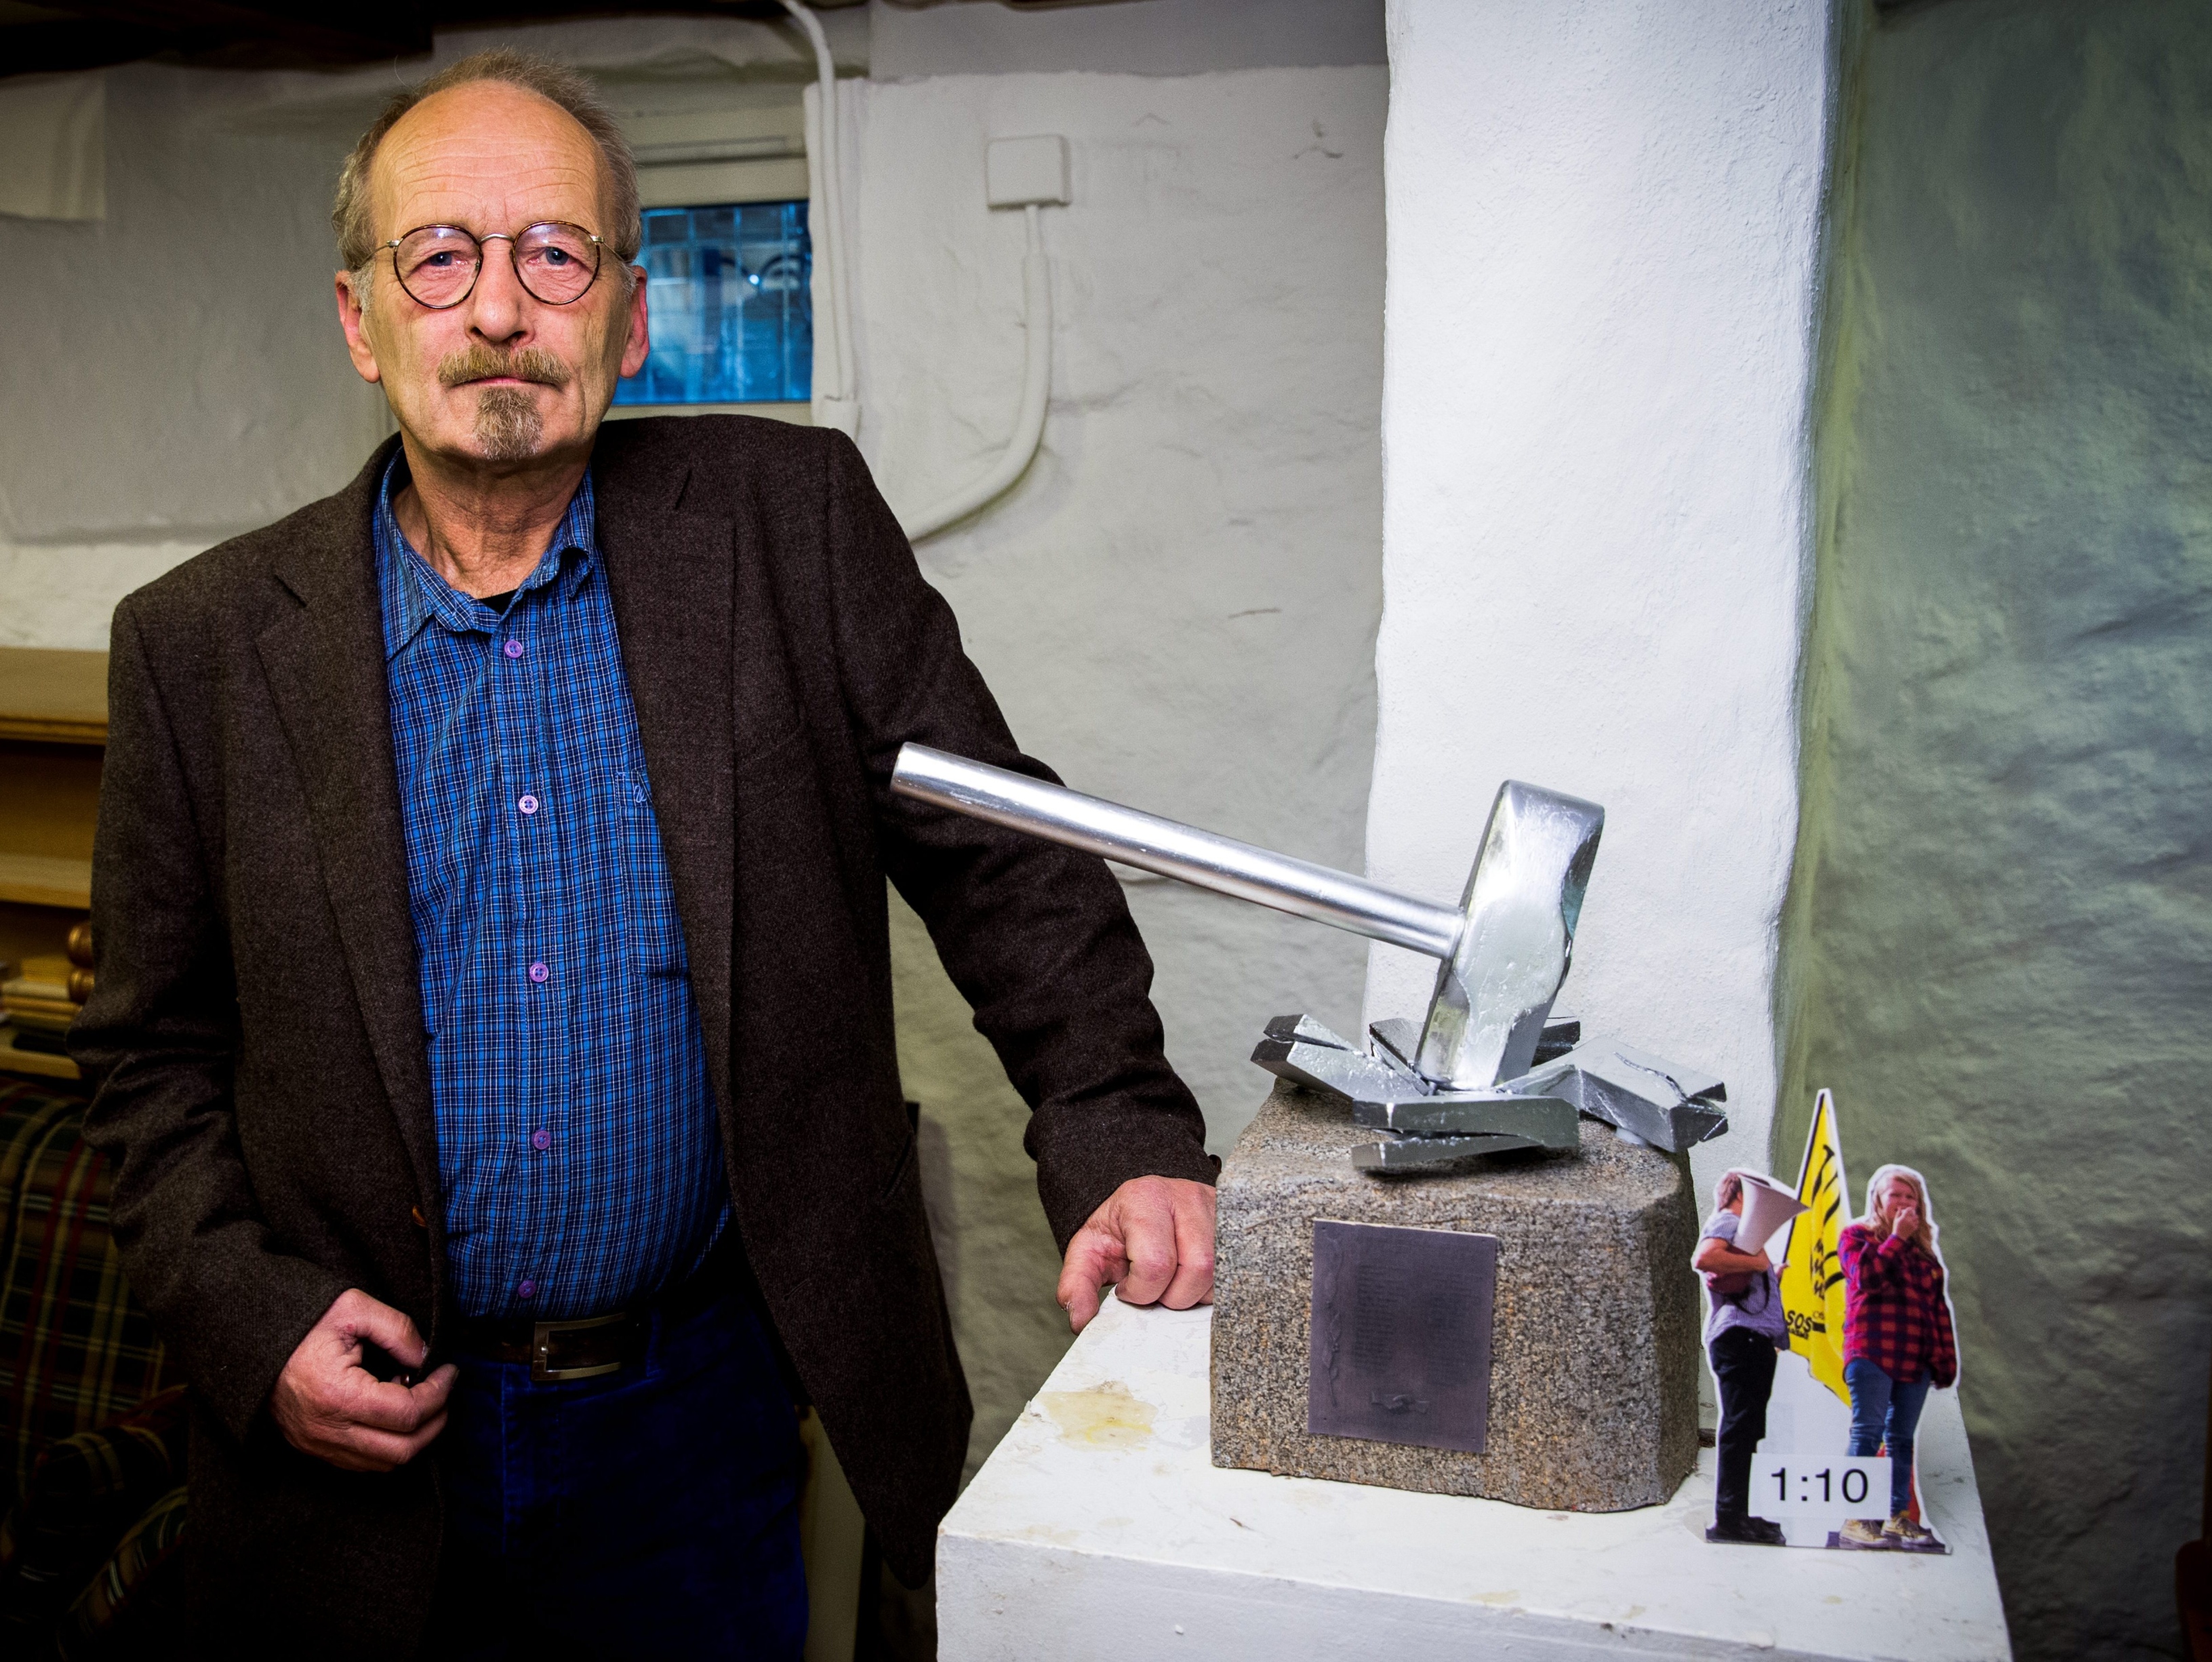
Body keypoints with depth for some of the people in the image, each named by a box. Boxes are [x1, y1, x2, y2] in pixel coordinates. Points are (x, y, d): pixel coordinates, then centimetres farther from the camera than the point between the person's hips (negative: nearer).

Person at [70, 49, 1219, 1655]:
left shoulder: (794, 524, -6)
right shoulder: (204, 643, -3)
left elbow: (1002, 859, -5)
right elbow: (154, 1050, 4)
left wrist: (1121, 1135, -16)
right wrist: (246, 1315, -8)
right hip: (375, 1432, 1)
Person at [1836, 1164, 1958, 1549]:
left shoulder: (1923, 1248, 19)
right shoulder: (1856, 1235, 6)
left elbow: (1938, 1306, 17)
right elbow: (1865, 1276, -14)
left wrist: (1946, 1358, 10)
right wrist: (1896, 1238, -9)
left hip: (1916, 1358, 5)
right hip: (1872, 1352, -5)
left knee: (1902, 1437, 7)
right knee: (1868, 1432, -9)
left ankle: (1899, 1516, 12)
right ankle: (1857, 1518, -9)